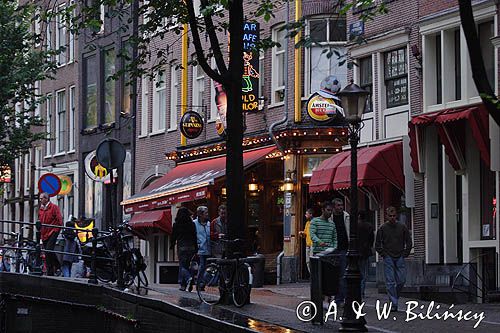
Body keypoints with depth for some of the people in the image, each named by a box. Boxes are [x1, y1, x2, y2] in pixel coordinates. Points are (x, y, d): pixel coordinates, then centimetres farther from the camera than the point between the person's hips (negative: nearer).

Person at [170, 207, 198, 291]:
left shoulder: (176, 224, -3)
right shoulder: (192, 224, 3)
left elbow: (174, 236, 1)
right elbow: (195, 237, 4)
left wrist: (172, 245, 16)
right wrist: (196, 248, 9)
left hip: (181, 247, -3)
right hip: (191, 247, 3)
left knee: (182, 265, -2)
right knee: (186, 265, 12)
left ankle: (189, 278, -27)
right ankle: (183, 284, 14)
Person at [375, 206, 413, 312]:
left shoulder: (402, 227, 6)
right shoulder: (382, 228, 2)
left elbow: (409, 242, 12)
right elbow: (377, 244, 7)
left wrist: (405, 254, 2)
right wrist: (384, 254, -3)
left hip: (400, 258, 2)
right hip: (388, 258, -2)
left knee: (401, 280, -2)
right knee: (390, 282, -6)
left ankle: (394, 296, 21)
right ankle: (393, 303, -6)